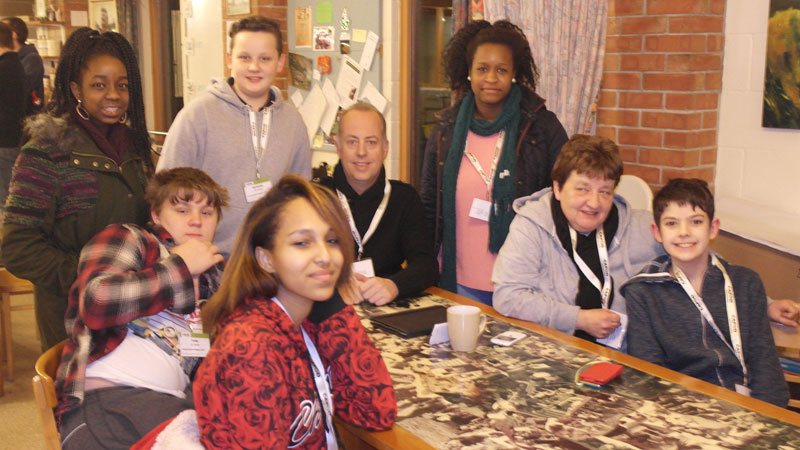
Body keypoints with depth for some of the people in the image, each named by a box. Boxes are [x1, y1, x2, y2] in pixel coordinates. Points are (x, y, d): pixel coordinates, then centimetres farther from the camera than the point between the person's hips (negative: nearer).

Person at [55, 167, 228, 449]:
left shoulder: (214, 280, 26)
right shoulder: (127, 238, 10)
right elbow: (97, 303, -11)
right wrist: (179, 266, -1)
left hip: (171, 400, 5)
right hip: (103, 396, -5)